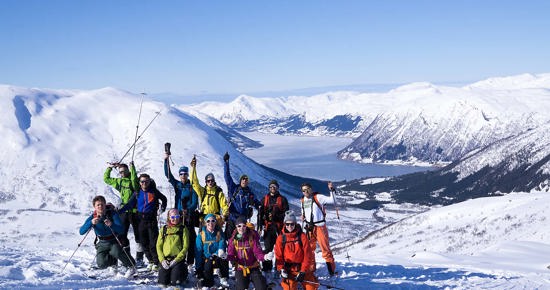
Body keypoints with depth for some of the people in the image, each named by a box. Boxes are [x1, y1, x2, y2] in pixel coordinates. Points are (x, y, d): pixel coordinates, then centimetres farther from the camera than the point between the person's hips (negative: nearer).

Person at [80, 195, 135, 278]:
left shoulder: (112, 214, -16)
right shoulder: (92, 217, -10)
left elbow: (122, 230, -25)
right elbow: (81, 232, -21)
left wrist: (111, 225, -43)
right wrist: (91, 223, -37)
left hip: (115, 241, -2)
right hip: (102, 243, 3)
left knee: (116, 252, -36)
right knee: (102, 264, -19)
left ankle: (131, 267, -9)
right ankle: (113, 261, 18)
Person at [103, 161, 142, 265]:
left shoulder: (133, 180, -4)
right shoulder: (119, 181, 14)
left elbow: (134, 181, -28)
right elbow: (106, 179, 26)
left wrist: (132, 167, -30)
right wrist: (109, 168, 17)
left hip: (135, 210, -6)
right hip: (124, 211, 6)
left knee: (138, 234, 0)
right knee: (121, 234, 4)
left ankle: (139, 258, 7)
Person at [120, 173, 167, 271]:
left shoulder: (154, 191, 1)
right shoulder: (137, 193, 7)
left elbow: (163, 198, 16)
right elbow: (130, 204, 8)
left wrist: (163, 207, 4)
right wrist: (119, 211, -1)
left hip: (151, 219, -3)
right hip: (141, 219, 3)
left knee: (153, 242, -7)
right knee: (144, 242, 6)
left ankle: (156, 262, -2)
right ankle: (150, 260, 18)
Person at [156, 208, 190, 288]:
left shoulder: (183, 229, 2)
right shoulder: (164, 229, 10)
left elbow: (185, 247, -3)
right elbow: (159, 245, 8)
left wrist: (176, 260, -12)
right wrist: (162, 260, -6)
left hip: (178, 259, -2)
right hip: (165, 259, 2)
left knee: (175, 283, -13)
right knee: (162, 283, -7)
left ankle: (183, 273, 19)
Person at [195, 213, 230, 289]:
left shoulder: (220, 234, 2)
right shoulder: (201, 235, 0)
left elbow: (222, 245, -13)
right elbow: (198, 252, -2)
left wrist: (221, 251, -39)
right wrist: (198, 269, -8)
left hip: (218, 259, 0)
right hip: (206, 260, 0)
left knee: (224, 259, -32)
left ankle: (223, 279, -17)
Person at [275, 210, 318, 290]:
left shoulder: (302, 236, -6)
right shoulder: (281, 238, -2)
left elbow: (307, 255, -7)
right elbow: (278, 255, 1)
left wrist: (303, 271, -11)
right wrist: (281, 269, -12)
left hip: (303, 268, 0)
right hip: (289, 269, 0)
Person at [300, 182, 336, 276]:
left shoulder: (318, 197, -7)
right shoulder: (302, 200, 11)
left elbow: (332, 201, -14)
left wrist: (331, 191, -25)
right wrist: (303, 216, 5)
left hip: (320, 226, -6)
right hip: (309, 227, 6)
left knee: (325, 248, -5)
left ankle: (332, 270, 3)